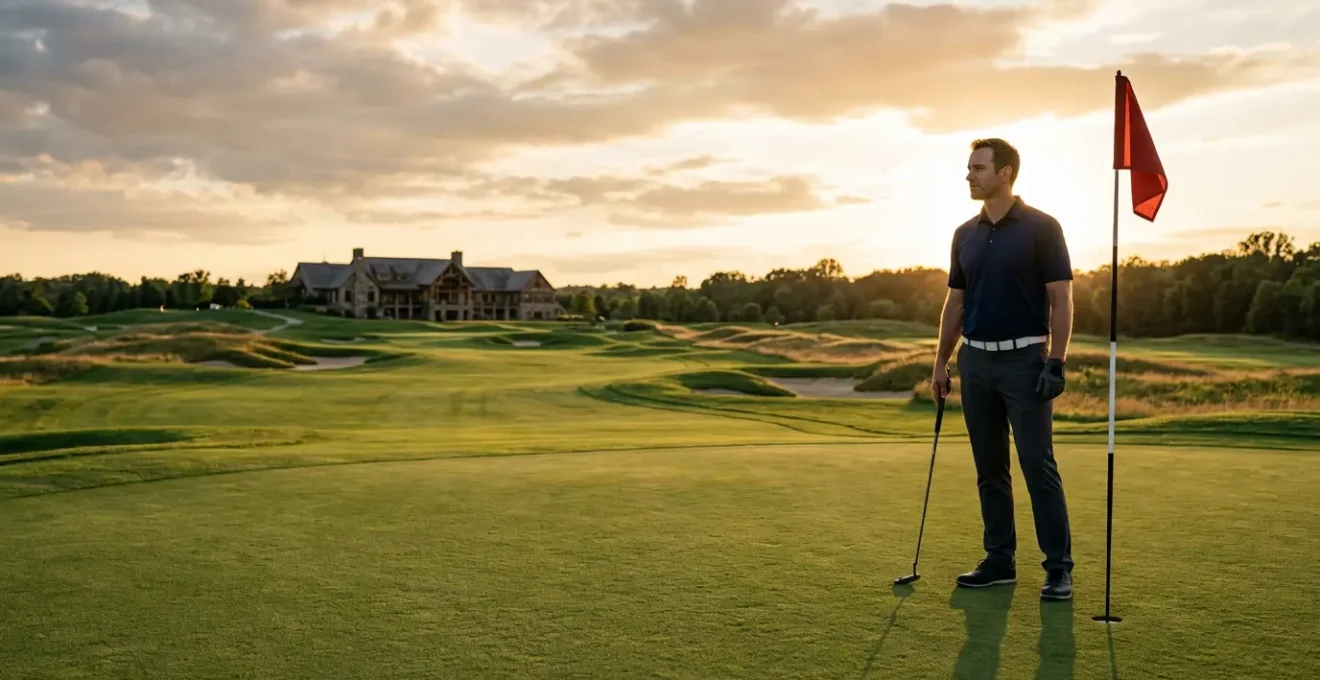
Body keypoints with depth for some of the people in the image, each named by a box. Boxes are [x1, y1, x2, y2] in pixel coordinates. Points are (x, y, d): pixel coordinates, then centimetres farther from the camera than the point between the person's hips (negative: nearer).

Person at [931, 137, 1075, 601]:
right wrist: (941, 362, 10)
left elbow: (1061, 300, -8)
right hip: (975, 360, 6)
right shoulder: (965, 235, 10)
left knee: (1038, 464, -5)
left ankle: (1059, 566, 4)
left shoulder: (1042, 227, -6)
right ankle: (1000, 559, 17)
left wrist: (1056, 362, -16)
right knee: (989, 468, 9)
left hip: (1025, 359, -6)